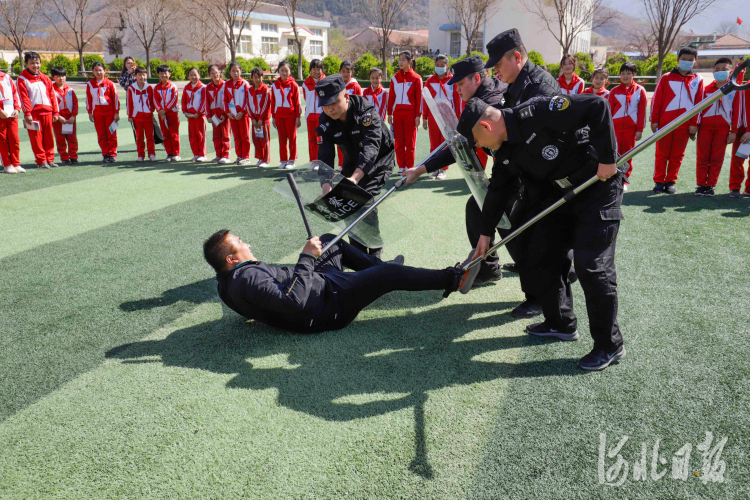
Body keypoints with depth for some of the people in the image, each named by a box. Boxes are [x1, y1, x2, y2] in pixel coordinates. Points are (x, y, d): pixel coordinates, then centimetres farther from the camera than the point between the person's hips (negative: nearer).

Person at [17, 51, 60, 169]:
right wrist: (27, 113, -14)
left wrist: (55, 112, 7)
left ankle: (49, 159, 16)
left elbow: (52, 95, 13)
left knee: (49, 137, 7)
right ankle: (41, 161, 4)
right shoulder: (22, 79, 0)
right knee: (36, 138, -1)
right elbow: (23, 97, -6)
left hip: (47, 111, 4)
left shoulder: (45, 78, 14)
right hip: (33, 113, -4)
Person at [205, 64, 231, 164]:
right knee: (216, 136, 9)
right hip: (214, 115, 5)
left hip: (223, 114, -5)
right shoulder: (208, 87, 8)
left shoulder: (224, 85, -5)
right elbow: (207, 102, 9)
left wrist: (225, 114, -12)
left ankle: (225, 156, 3)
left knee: (225, 135, 0)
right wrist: (208, 115, 3)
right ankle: (219, 155, 16)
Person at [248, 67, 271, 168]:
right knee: (256, 139, 8)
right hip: (255, 119, 5)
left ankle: (266, 160, 5)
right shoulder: (250, 90, 9)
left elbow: (266, 105, -11)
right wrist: (253, 119, -1)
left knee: (264, 140, -2)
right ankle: (260, 158, 18)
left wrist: (261, 119, -13)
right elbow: (249, 105, 9)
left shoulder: (266, 89, -7)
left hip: (264, 119, -5)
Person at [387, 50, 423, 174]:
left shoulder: (416, 78, 0)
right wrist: (389, 113, 6)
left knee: (410, 142, 1)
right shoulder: (395, 78, 10)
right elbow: (391, 96, 11)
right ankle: (401, 166, 12)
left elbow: (419, 98, -2)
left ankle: (409, 166, 9)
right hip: (397, 113, 3)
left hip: (410, 113, -3)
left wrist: (418, 115, -6)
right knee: (398, 142, 4)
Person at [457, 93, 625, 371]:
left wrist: (607, 159, -27)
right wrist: (486, 232, 19)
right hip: (561, 193, 9)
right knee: (542, 256, 9)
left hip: (599, 187, -9)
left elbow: (597, 106, -29)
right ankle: (561, 323, 27)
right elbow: (498, 189, 15)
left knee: (592, 266, -11)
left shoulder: (537, 113, -26)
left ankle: (610, 345, 4)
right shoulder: (505, 152, 2)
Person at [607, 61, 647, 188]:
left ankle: (624, 181, 14)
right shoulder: (614, 91, 6)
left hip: (631, 128, 0)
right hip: (615, 127, 0)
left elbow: (642, 111, 4)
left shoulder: (640, 90, 6)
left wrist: (640, 130, -1)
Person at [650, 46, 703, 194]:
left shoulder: (698, 80, 7)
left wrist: (694, 124, 0)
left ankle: (670, 182, 14)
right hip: (665, 122, -1)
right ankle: (659, 182, 10)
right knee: (662, 154, 2)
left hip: (684, 124, 1)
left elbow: (699, 103, 6)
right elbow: (656, 100, 2)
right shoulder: (666, 78, 4)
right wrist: (654, 120, -3)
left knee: (677, 155, 5)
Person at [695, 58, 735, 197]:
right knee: (702, 157, 2)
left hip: (723, 128, -1)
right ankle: (701, 185, 9)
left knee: (717, 158, 3)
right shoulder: (706, 89, 7)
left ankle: (711, 185, 9)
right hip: (705, 127, 1)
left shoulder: (734, 90, 4)